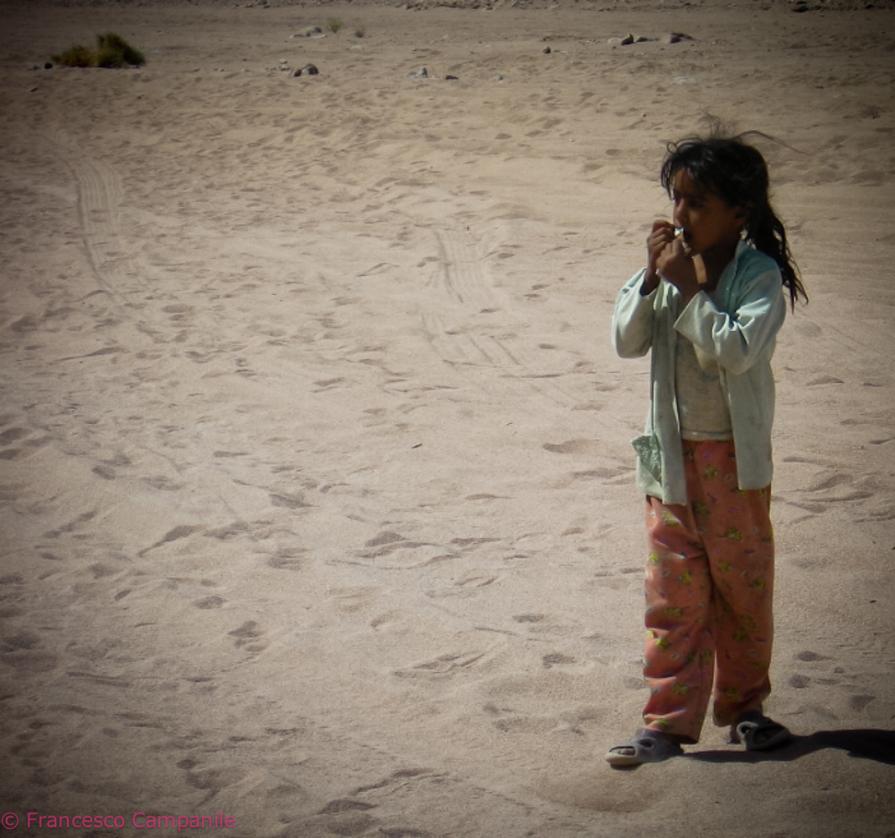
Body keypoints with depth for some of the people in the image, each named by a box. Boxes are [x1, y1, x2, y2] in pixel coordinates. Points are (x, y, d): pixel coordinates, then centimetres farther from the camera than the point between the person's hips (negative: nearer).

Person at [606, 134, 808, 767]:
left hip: (736, 456, -3)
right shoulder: (669, 266, 2)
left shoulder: (758, 274, -10)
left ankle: (744, 705, 28)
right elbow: (626, 342, -5)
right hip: (673, 455, 3)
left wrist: (690, 288, -23)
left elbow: (736, 350, -24)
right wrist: (653, 278, -15)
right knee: (673, 595, 4)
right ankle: (669, 723, 10)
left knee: (744, 585, 10)